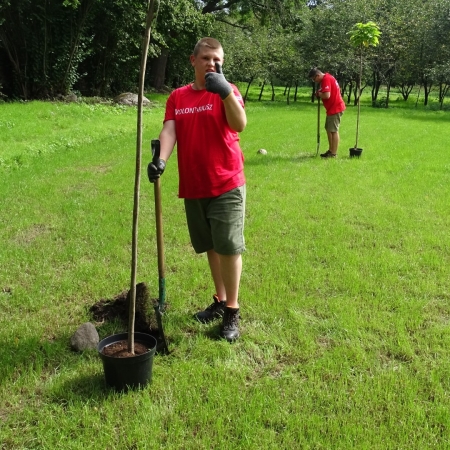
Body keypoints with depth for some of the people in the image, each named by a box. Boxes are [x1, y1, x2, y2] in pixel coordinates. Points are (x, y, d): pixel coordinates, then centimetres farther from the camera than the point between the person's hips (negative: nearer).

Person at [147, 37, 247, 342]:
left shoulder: (227, 91, -3)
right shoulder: (177, 97, 9)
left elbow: (240, 125, -20)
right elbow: (169, 131, -3)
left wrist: (225, 91, -31)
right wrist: (161, 160, -21)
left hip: (227, 184, -4)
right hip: (193, 187, 5)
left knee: (229, 247, -3)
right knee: (211, 246, 16)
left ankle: (232, 312, 10)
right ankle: (220, 301, 31)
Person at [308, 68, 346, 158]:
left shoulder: (326, 80, -19)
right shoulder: (327, 77, 14)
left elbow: (327, 95, -28)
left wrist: (319, 94, -9)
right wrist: (320, 93, 4)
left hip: (335, 108, -11)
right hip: (333, 108, 11)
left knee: (333, 130, -7)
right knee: (328, 129, 17)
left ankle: (333, 154, -2)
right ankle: (331, 150, 25)